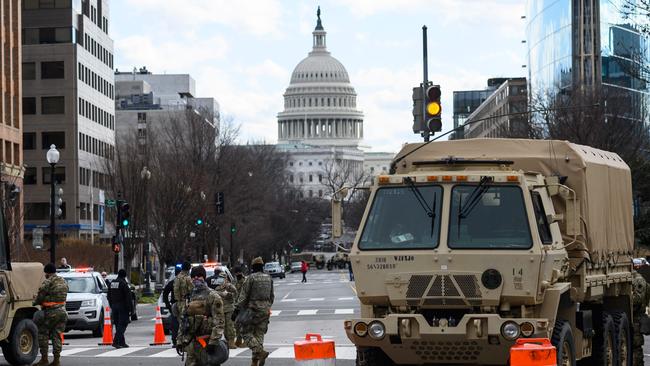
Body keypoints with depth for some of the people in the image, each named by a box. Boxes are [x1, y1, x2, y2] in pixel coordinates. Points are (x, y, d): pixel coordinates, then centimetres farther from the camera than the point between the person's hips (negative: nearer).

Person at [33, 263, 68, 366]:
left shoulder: (48, 282, -12)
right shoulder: (63, 282, 12)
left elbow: (40, 296, -10)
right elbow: (63, 296, 13)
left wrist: (35, 302, 13)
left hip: (51, 312, -7)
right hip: (62, 311, 7)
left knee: (43, 334, 3)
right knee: (57, 335, 10)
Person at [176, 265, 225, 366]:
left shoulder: (213, 296, -4)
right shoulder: (191, 296, 16)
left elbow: (218, 321, -12)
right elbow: (183, 320, 21)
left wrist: (213, 341, -20)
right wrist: (180, 340, 15)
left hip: (206, 341, -6)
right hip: (191, 342, 6)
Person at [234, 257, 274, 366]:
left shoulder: (251, 278, -10)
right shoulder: (269, 278, 9)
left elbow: (243, 295, -12)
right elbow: (271, 296, 18)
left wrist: (237, 309, -9)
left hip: (253, 309, -6)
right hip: (265, 310, 6)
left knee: (246, 333, 0)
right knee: (259, 334, 10)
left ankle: (260, 352, -18)